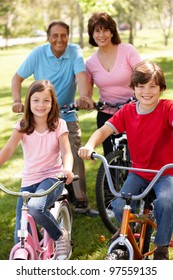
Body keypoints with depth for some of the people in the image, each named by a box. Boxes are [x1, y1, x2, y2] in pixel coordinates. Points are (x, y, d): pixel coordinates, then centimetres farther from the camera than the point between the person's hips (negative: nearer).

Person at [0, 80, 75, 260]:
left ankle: (60, 235, -9)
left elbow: (66, 152, -15)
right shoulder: (22, 126, 0)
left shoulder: (58, 125, -3)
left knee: (35, 207, -36)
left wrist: (67, 169, -38)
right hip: (28, 180, 3)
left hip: (52, 177, -2)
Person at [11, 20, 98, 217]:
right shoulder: (38, 53, -6)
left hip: (67, 116, 0)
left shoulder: (75, 51, -7)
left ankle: (81, 203, 8)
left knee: (76, 158, -3)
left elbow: (81, 75, -22)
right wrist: (17, 101, -19)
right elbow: (17, 78, -2)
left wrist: (84, 97, -42)